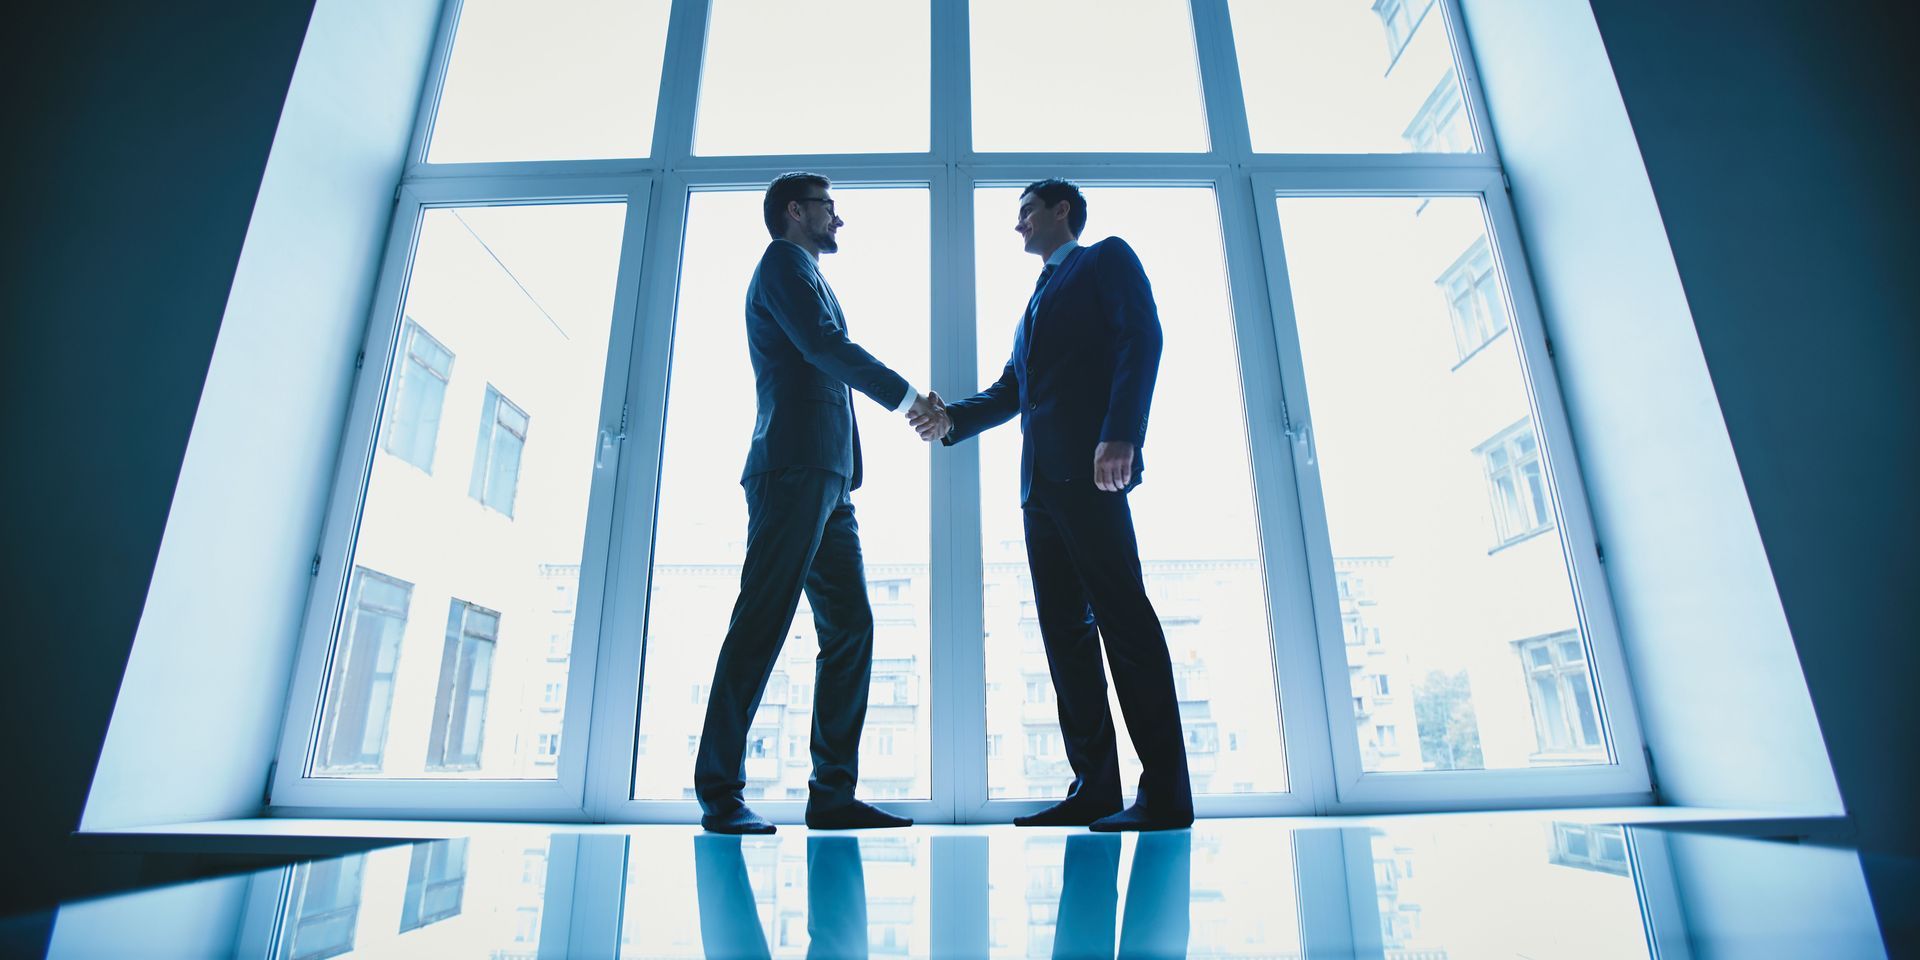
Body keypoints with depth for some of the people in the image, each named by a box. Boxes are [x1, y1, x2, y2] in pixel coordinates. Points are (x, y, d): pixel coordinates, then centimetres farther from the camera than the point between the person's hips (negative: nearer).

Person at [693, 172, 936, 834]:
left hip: (825, 480, 10)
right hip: (795, 468, -9)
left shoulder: (803, 273, 33)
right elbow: (825, 345, -11)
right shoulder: (784, 260, 5)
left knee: (849, 627, 3)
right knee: (762, 624, -10)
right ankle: (720, 792, -4)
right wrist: (905, 395, -3)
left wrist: (903, 402, 17)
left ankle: (833, 793, 6)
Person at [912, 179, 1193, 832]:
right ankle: (1094, 786, 8)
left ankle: (1165, 794, -5)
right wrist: (952, 418, 8)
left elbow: (1140, 341, -7)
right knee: (1064, 628, 4)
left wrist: (1120, 434, -21)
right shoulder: (1040, 298, 32)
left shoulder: (1107, 259, 10)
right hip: (1040, 480, 8)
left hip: (1088, 470, -8)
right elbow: (1011, 388, 25)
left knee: (1123, 617, -10)